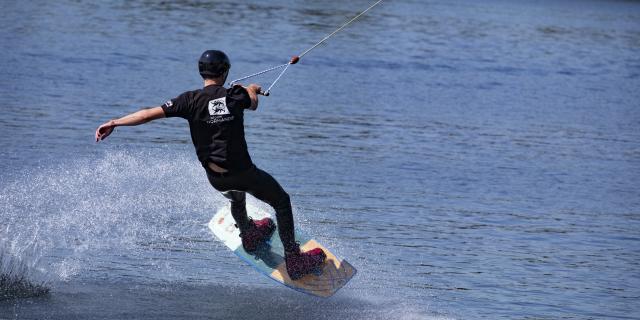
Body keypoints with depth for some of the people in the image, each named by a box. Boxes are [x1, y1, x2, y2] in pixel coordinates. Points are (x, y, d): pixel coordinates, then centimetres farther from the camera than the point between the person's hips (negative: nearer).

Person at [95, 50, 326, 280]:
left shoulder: (191, 100, -8)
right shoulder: (236, 95, -6)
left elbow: (150, 113, -13)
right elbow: (253, 103, 20)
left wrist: (113, 123, -6)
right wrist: (251, 90, 45)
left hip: (216, 178, 2)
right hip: (242, 171, -2)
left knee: (236, 198, 38)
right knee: (281, 202, 18)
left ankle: (248, 235, 57)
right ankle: (294, 260, 14)